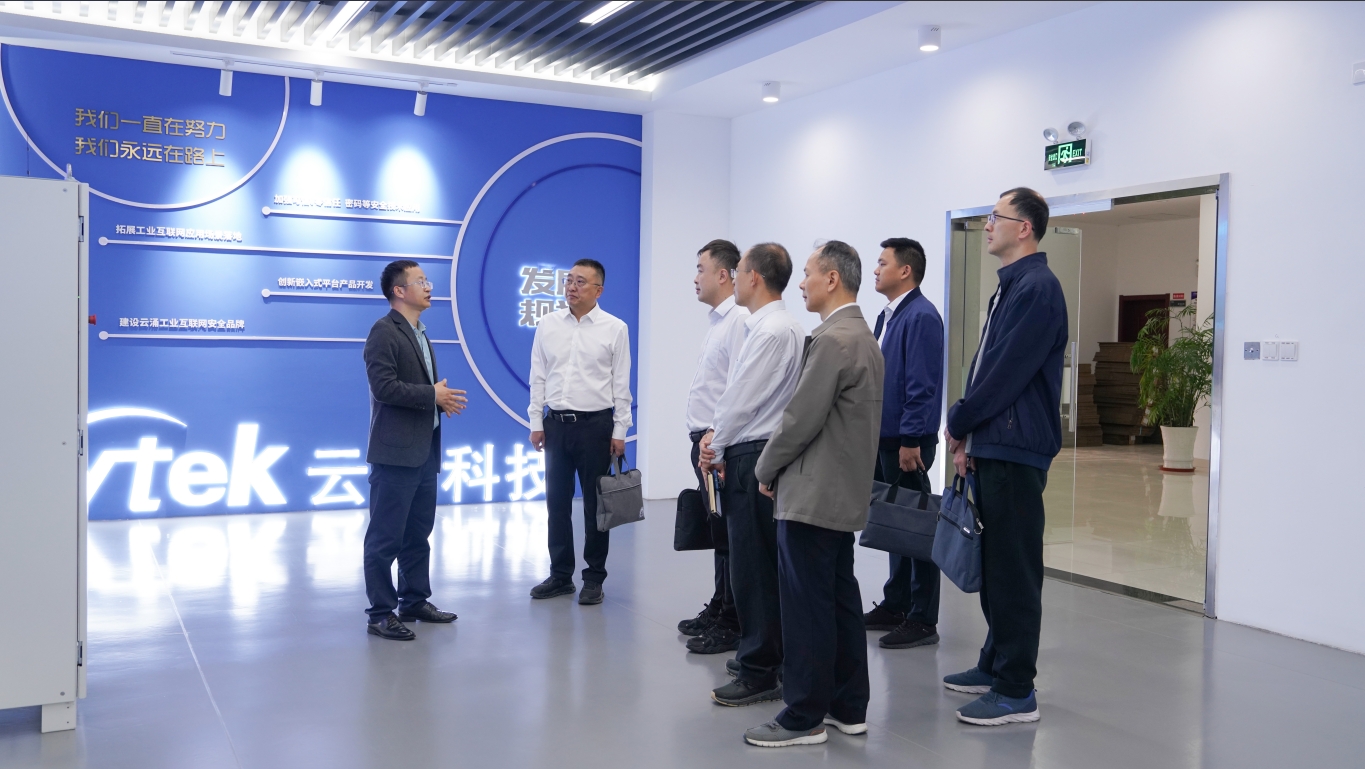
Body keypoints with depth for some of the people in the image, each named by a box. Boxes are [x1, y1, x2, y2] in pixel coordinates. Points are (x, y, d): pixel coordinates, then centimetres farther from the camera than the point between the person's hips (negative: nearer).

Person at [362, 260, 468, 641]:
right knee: (386, 537, -2)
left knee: (418, 533, 15)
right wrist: (433, 395, -15)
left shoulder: (419, 333, 18)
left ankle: (415, 601, 26)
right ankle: (381, 613, 5)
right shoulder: (384, 331, -11)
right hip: (396, 451, -9)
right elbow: (384, 386, -21)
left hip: (424, 451, 9)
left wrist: (442, 399, 4)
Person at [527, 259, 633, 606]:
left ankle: (594, 578, 16)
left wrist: (620, 431, -5)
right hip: (556, 422, 3)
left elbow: (621, 384, -2)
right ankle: (560, 575, 21)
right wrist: (536, 422, 2)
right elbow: (538, 378, 6)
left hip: (595, 424, -3)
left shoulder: (614, 328, -3)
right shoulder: (548, 324, 4)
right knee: (557, 502, 9)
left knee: (595, 503, 5)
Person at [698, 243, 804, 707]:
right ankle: (764, 655, 27)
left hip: (753, 458, -10)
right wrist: (718, 436, 7)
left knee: (753, 566, -4)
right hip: (760, 454, 10)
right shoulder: (774, 326, 14)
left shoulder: (772, 331, -17)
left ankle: (759, 674, 4)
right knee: (762, 563, 16)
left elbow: (742, 399, -16)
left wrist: (716, 449, -3)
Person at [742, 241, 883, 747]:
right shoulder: (863, 336, 15)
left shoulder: (832, 339, -18)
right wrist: (781, 467, 16)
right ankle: (848, 708, 22)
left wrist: (766, 470, -4)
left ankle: (804, 718, 6)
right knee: (840, 600, 14)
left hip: (812, 494, -10)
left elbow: (801, 418, -20)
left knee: (807, 607, -2)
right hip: (843, 492, 10)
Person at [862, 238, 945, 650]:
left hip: (907, 442, -9)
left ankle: (922, 620, 8)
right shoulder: (887, 316, 14)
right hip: (883, 438, 9)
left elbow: (922, 386, -20)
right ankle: (895, 604, 27)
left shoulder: (921, 317, -15)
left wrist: (911, 441, -22)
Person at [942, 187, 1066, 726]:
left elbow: (1006, 374, -19)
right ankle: (996, 665, 29)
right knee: (992, 564, 16)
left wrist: (958, 423, -6)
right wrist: (967, 437, 9)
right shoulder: (1009, 287, 18)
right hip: (991, 448, 10)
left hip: (1016, 449, -10)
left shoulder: (1036, 288, -14)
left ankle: (1017, 691, 4)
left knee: (1014, 570, -4)